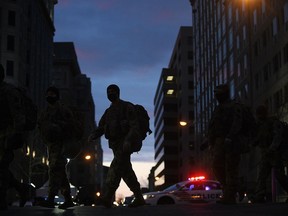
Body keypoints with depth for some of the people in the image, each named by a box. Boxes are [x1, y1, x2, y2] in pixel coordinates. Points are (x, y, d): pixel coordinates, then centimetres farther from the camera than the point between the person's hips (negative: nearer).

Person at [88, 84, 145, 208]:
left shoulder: (127, 107, -3)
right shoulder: (109, 111, 20)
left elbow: (135, 126, -13)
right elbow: (101, 128, 13)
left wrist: (128, 140, -28)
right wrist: (93, 135, -9)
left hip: (125, 144, -8)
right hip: (114, 144, 8)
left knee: (116, 169, -20)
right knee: (127, 172, 9)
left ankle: (107, 198, -29)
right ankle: (139, 198, 17)